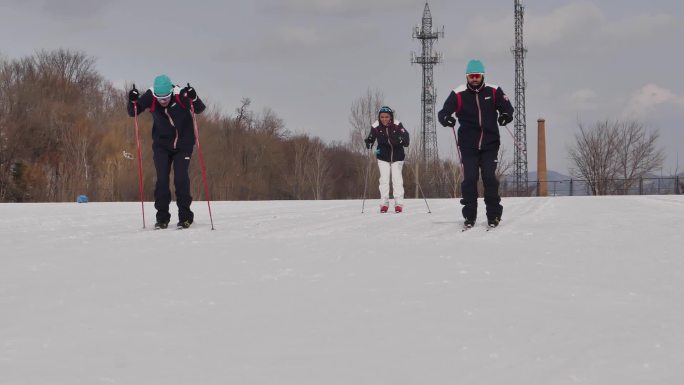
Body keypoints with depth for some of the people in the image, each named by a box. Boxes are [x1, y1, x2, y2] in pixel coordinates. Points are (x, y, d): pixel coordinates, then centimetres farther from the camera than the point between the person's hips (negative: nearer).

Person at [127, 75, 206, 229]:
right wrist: (133, 101, -31)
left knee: (181, 179, -11)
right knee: (162, 180, -7)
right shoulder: (150, 97, -17)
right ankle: (162, 217, 3)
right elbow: (133, 112, -10)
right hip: (161, 145, 2)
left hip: (183, 145, -2)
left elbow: (200, 109, -24)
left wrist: (194, 99, -44)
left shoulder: (180, 96, -23)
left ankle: (185, 216, 1)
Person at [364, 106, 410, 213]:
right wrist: (369, 143, -27)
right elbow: (371, 138, -5)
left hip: (397, 155, -1)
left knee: (397, 178, -3)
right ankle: (384, 203, 4)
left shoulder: (397, 125, -14)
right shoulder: (376, 127, -10)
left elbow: (405, 134, -18)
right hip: (383, 157, 1)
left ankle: (399, 203, 3)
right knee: (384, 178, -4)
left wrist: (403, 140, -40)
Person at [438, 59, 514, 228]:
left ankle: (494, 215, 2)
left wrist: (505, 116, -19)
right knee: (469, 179, -5)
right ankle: (469, 216, 6)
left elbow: (507, 107, 4)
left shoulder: (493, 91, 1)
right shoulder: (458, 94, -1)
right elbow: (443, 112, -4)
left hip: (490, 144, 0)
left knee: (489, 178, -8)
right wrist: (446, 118, -28)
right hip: (468, 146, 0)